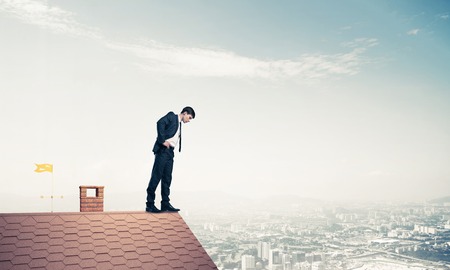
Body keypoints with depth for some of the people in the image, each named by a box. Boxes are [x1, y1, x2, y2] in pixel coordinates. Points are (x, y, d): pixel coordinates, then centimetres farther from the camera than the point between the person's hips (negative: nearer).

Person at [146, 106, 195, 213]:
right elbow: (160, 123, -16)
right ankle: (150, 204, -3)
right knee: (156, 176, -7)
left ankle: (165, 204, 12)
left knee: (167, 179, 8)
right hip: (162, 150, -8)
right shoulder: (171, 116, 1)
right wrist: (163, 140, -17)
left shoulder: (179, 124, 24)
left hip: (170, 152, 8)